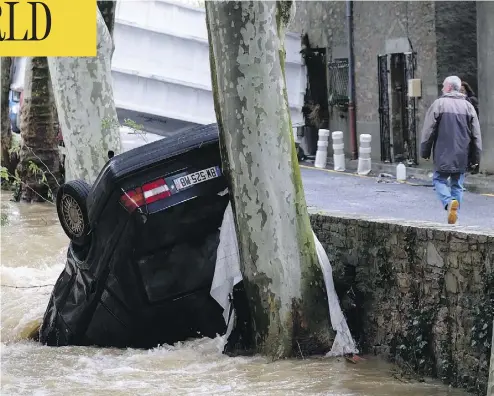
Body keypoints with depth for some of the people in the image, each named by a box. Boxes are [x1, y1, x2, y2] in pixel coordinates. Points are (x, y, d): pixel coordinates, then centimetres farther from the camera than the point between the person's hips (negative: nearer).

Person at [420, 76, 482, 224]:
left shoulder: (439, 104, -6)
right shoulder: (468, 106, 6)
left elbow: (428, 130, -5)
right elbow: (476, 135, 7)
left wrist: (425, 152, 4)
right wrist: (476, 156, 13)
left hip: (443, 154, -4)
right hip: (462, 155, 4)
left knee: (439, 179, 6)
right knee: (457, 184, 12)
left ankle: (449, 202, -20)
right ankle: (454, 213, 9)